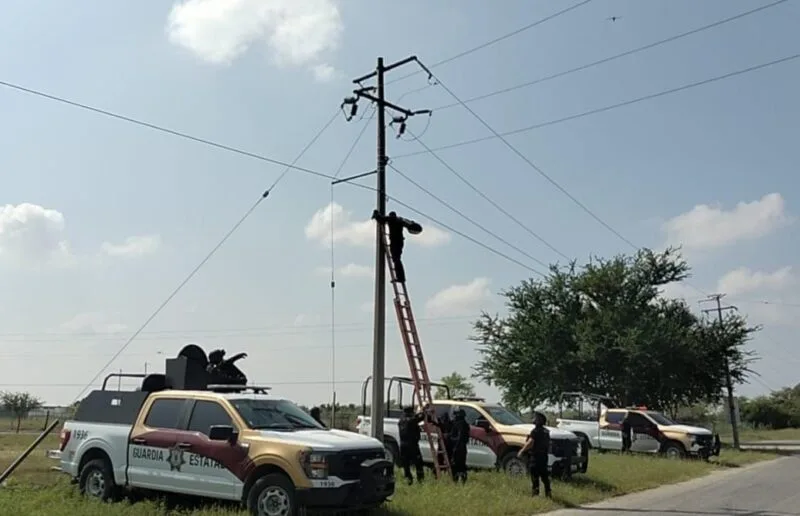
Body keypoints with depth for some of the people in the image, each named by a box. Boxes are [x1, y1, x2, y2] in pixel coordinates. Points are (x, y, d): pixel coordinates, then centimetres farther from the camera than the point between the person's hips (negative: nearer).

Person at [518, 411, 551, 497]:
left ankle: (535, 493, -3)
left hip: (535, 456, -8)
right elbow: (548, 444, 18)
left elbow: (530, 443, -25)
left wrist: (522, 451, -20)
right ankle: (548, 493, 19)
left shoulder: (535, 431, -16)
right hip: (544, 456, 8)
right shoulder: (546, 431, 11)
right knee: (545, 476, 15)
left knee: (534, 476, -2)